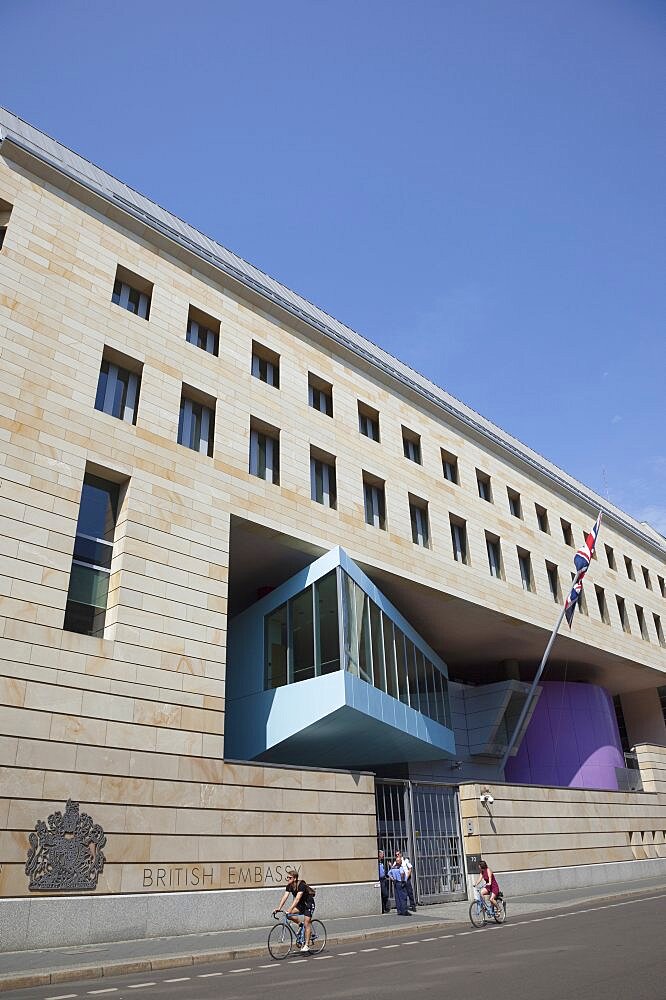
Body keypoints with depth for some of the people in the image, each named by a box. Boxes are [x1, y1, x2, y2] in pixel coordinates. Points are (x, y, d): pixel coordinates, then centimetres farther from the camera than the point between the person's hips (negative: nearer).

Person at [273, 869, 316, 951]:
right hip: (300, 904, 7)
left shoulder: (301, 885, -31)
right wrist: (279, 908, -30)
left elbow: (297, 899, -41)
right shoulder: (289, 886, -10)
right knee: (289, 915, -15)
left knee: (306, 924, -14)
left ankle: (306, 945, -3)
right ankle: (300, 924, 8)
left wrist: (290, 909, -51)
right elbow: (284, 897, -17)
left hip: (309, 904, -7)